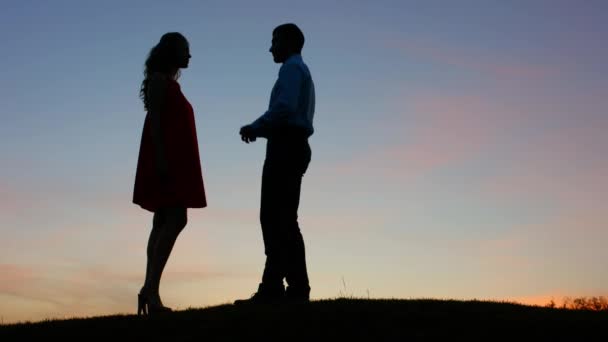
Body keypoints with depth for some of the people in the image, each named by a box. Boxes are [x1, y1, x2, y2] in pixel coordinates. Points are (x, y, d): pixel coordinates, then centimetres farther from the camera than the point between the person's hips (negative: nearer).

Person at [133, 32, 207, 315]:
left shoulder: (169, 83, 24)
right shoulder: (159, 79, -3)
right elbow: (154, 120, -14)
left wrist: (166, 161, 16)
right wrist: (161, 159, -23)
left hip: (174, 162, 10)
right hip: (165, 160, -10)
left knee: (164, 223, 4)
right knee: (176, 220, -19)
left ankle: (150, 291, 3)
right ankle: (151, 288, -22)